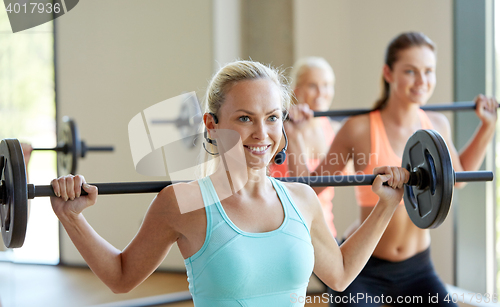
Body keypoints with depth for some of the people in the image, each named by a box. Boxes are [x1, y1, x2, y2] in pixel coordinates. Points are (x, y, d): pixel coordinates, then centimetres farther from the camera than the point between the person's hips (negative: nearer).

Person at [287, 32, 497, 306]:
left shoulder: (437, 126, -1)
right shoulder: (360, 129, -16)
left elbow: (458, 176, 20)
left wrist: (488, 126, 17)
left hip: (417, 268, 4)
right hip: (363, 267, -4)